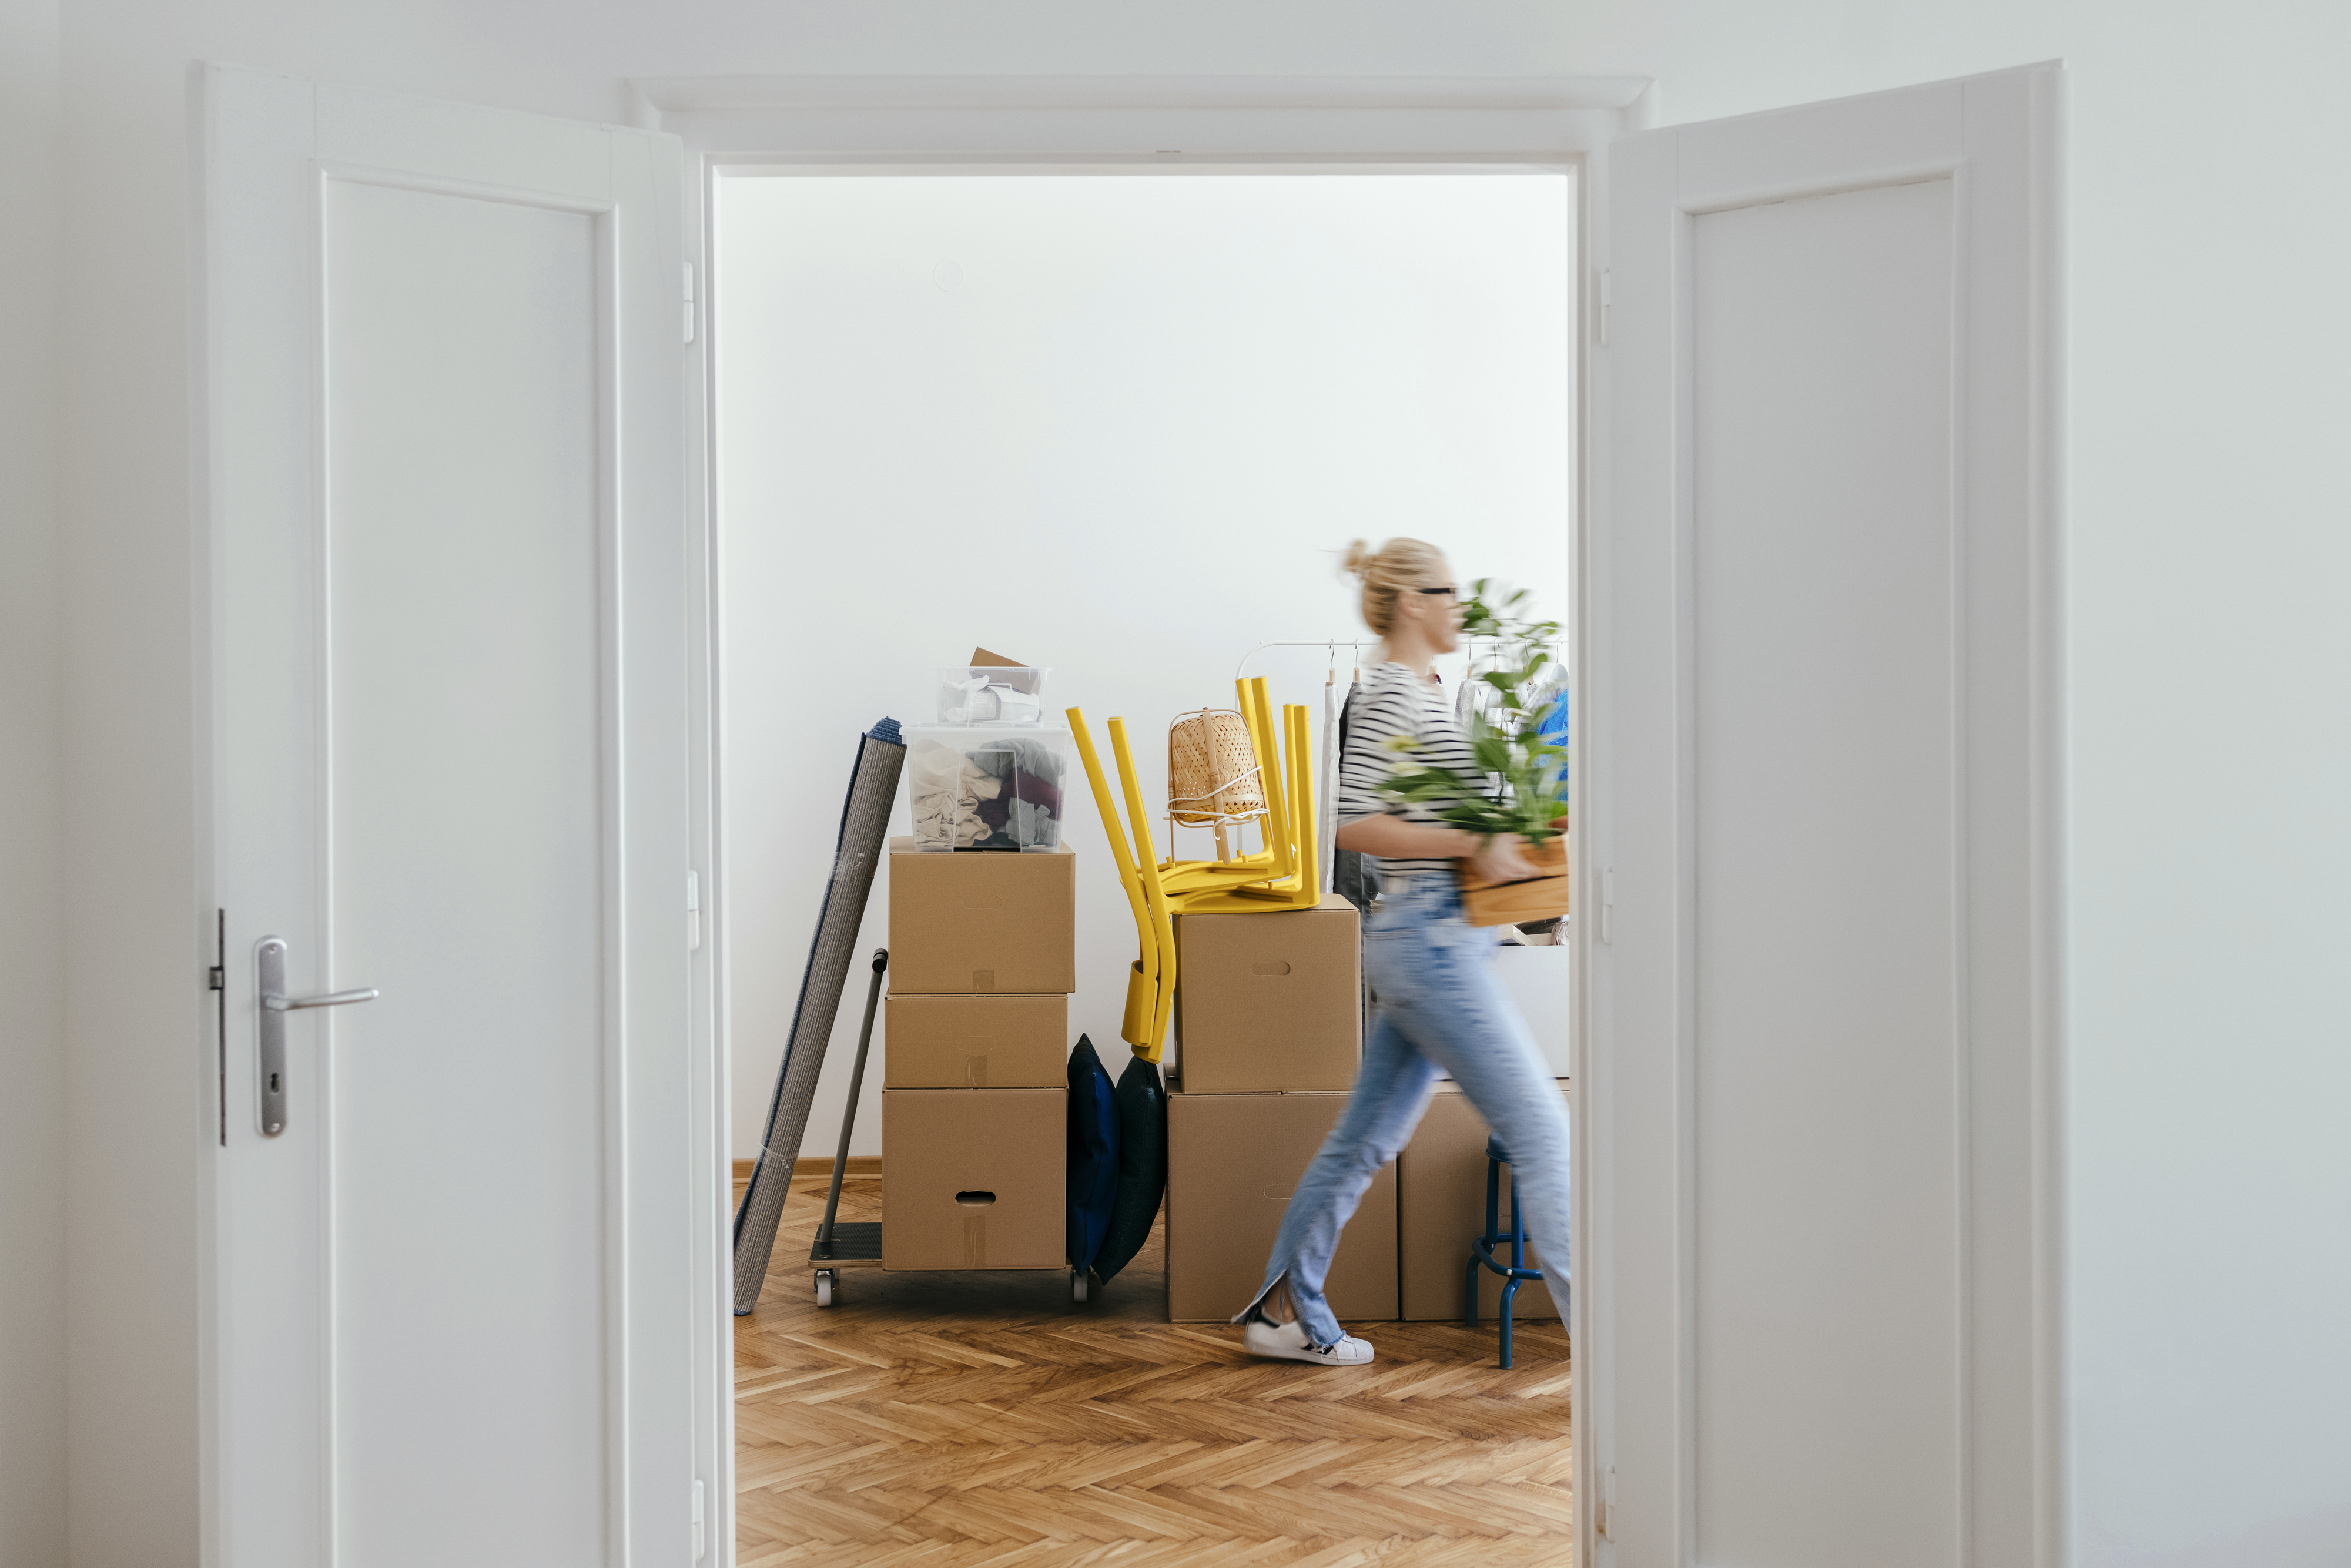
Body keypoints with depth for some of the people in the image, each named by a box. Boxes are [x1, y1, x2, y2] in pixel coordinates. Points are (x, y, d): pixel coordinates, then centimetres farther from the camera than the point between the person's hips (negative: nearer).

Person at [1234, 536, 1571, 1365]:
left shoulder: (1421, 692, 17)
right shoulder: (1391, 694, -13)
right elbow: (1354, 825, -22)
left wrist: (1499, 837, 14)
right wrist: (1472, 845, -22)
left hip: (1429, 944, 10)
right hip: (1430, 942, -10)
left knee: (1366, 1138, 15)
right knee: (1539, 1126, -7)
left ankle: (1284, 1310, 24)